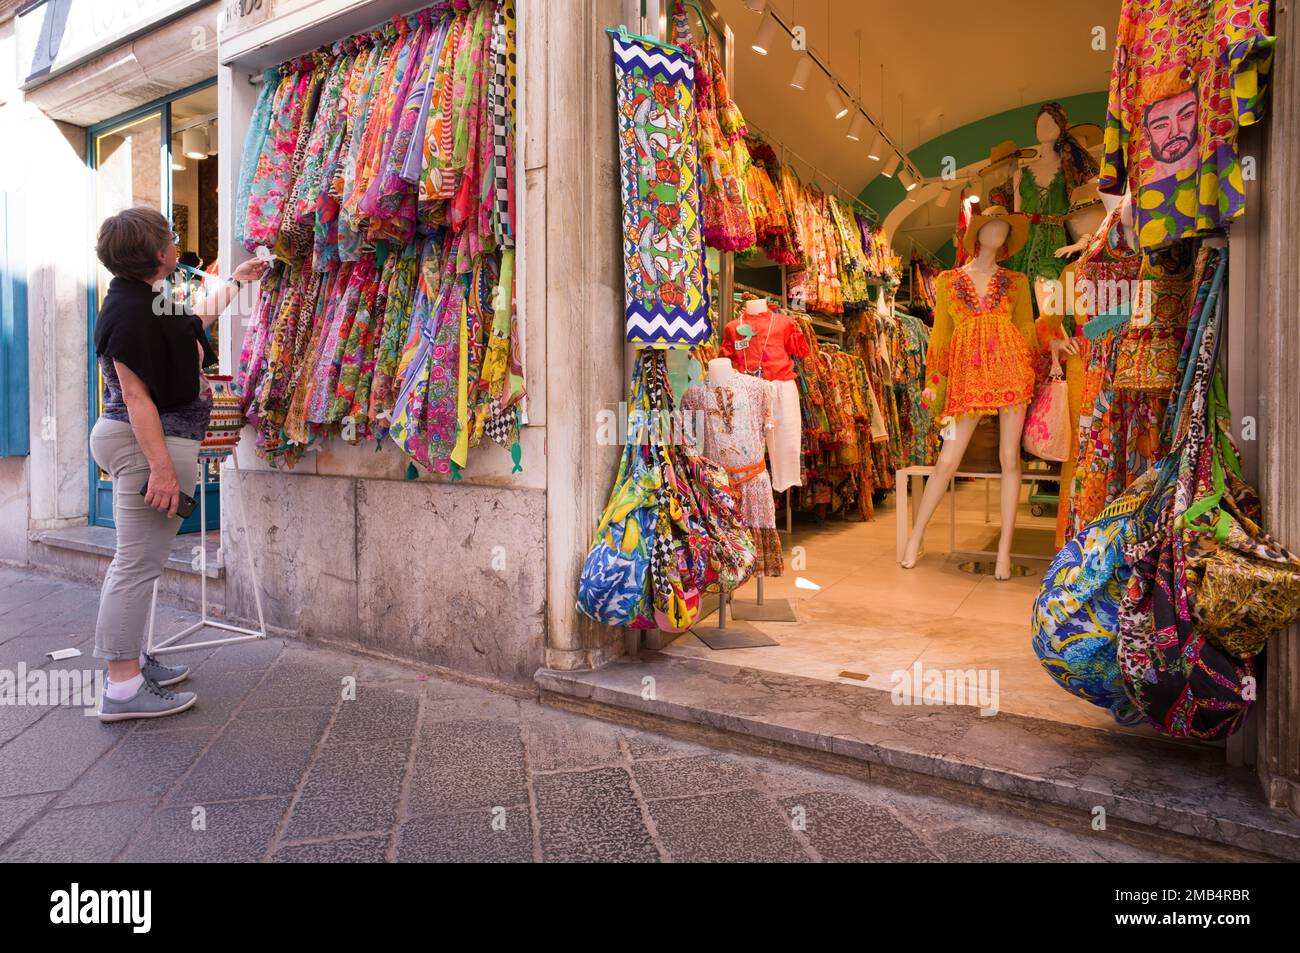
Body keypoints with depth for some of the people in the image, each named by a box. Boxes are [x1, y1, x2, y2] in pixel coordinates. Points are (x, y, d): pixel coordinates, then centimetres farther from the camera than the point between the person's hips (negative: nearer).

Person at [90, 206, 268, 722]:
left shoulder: (142, 299, 15)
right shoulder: (131, 312, -18)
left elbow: (197, 319, 35)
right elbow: (135, 396, -23)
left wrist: (234, 281, 43)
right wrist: (162, 466, -26)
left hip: (148, 442, 11)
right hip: (147, 445, -11)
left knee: (135, 559, 17)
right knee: (139, 562, -8)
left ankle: (131, 660, 29)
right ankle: (123, 687, -2)